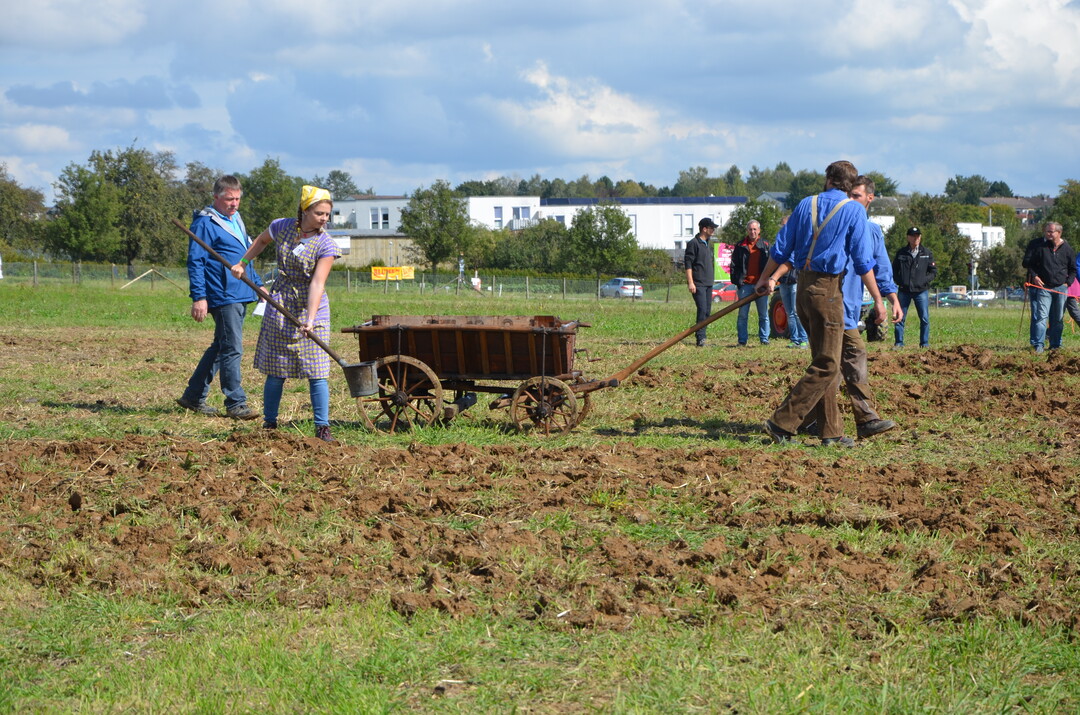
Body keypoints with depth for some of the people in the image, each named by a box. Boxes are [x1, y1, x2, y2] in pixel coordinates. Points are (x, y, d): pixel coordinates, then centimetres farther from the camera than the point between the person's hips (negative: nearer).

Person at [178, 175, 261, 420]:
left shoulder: (236, 219, 18)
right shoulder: (205, 223, -10)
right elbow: (195, 262, -13)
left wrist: (258, 285, 27)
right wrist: (198, 297, -18)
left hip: (241, 296, 9)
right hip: (223, 297, -9)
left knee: (220, 347, 13)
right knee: (232, 350, -8)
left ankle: (193, 396, 21)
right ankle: (236, 403, -3)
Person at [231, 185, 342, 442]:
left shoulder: (326, 245, -12)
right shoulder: (282, 227, -3)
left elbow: (317, 284, -22)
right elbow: (262, 240, 21)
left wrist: (310, 320, -31)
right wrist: (243, 263, 21)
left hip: (312, 309, -2)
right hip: (280, 310, 2)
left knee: (316, 372, -6)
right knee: (276, 371, 5)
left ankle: (322, 428, 0)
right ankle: (269, 424, 17)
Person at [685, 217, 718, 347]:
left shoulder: (707, 244, 20)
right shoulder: (693, 243, -6)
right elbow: (688, 264, -11)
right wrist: (690, 282, -17)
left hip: (708, 283, 9)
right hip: (698, 284, -9)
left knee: (707, 311, 5)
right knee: (702, 310, -15)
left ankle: (701, 337, 8)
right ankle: (700, 339, -16)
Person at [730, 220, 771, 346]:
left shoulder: (765, 245, 10)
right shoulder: (741, 246, 7)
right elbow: (734, 265, 8)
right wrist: (736, 281, -2)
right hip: (745, 285, -1)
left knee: (764, 315, 4)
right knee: (743, 315, 0)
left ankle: (764, 339, 11)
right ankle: (742, 341, 5)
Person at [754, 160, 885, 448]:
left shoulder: (806, 204, 10)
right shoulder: (854, 210, -4)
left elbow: (781, 249, 12)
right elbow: (863, 261, -7)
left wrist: (766, 278, 25)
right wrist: (878, 299, -2)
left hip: (803, 288, 7)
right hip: (827, 289, -6)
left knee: (825, 363, 13)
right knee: (826, 366, -4)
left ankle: (831, 431, 14)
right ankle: (782, 422, -10)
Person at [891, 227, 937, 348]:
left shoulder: (926, 253, 7)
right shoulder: (901, 253, 6)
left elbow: (933, 271, 9)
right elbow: (894, 270, 11)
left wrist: (924, 280, -6)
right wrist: (900, 281, -4)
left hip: (921, 291, 0)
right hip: (904, 291, 0)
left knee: (924, 318, -1)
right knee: (900, 318, 0)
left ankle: (925, 343, 7)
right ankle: (899, 342, 8)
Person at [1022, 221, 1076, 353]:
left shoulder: (1067, 248, 7)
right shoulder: (1036, 245, 1)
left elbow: (1073, 269, 17)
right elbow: (1026, 262, 4)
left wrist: (1068, 282, 4)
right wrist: (1034, 276, -9)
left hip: (1061, 288, 2)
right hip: (1042, 287, -2)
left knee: (1058, 319, 7)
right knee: (1041, 316, -13)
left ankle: (1055, 345, 17)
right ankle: (1039, 345, -14)